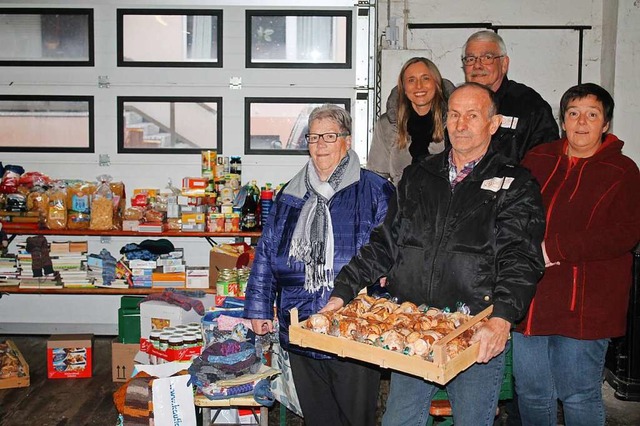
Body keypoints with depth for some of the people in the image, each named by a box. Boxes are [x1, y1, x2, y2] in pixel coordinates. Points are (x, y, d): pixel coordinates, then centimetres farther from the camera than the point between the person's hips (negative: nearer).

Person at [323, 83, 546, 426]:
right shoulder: (417, 177, 11)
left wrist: (502, 319, -28)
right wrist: (343, 293, 1)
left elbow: (521, 259, -12)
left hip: (479, 337, -3)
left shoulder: (515, 185, -1)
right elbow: (384, 243, 11)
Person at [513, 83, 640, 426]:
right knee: (531, 393, 14)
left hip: (583, 304, -4)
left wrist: (554, 248, -19)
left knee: (579, 397, 6)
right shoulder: (538, 160, 11)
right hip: (528, 297, 4)